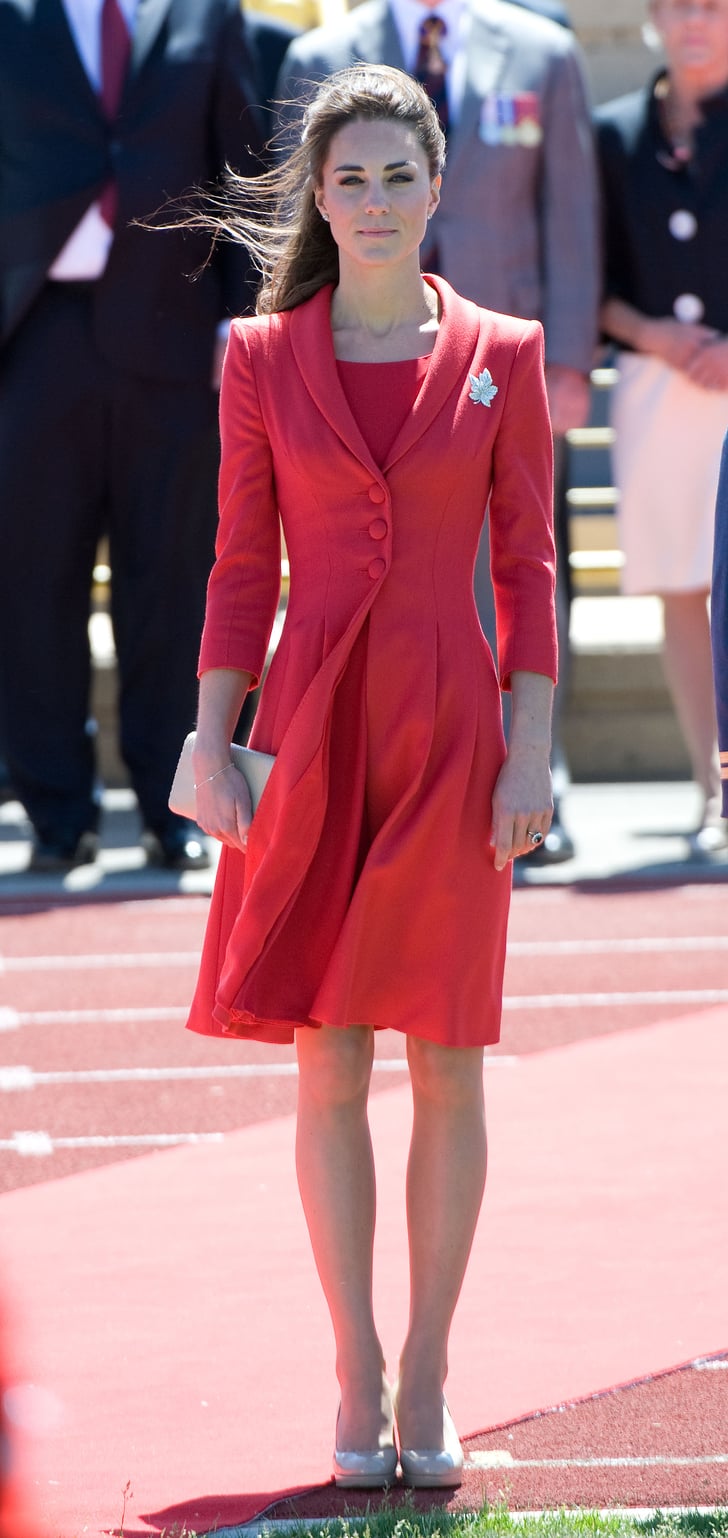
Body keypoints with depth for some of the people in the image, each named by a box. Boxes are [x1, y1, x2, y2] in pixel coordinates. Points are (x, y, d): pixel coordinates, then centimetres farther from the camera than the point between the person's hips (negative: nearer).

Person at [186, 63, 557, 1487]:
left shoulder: (499, 359, 4)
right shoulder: (264, 361, 4)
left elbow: (529, 570, 4)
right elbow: (242, 569, 6)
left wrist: (532, 752, -3)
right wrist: (212, 742, -1)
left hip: (452, 733, 0)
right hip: (315, 729, 0)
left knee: (447, 1062, 0)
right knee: (327, 1063, 0)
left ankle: (426, 1381, 9)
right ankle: (357, 1381, 8)